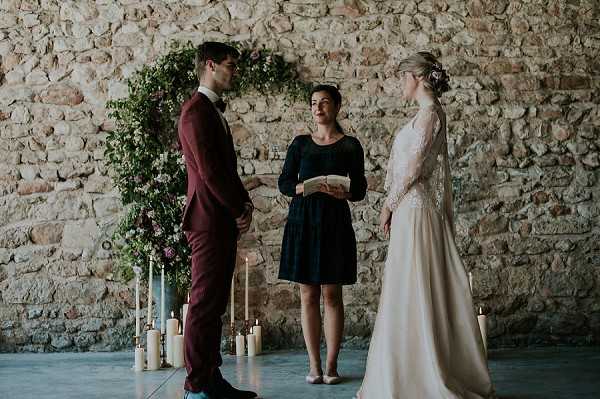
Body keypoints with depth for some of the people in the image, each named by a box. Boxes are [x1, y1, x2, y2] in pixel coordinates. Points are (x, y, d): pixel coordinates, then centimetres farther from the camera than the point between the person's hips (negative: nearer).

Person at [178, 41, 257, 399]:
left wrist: (244, 204, 8)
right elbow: (209, 171, -18)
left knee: (215, 304, 12)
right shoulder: (196, 111, -12)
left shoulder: (214, 111, 19)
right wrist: (240, 209, -10)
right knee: (204, 303, -6)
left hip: (224, 221, 10)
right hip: (209, 220, -10)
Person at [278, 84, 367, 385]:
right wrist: (302, 187, -13)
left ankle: (331, 365, 6)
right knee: (308, 296, 2)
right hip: (302, 221, 2)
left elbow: (360, 189, 4)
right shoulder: (301, 143, 10)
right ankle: (313, 365, 8)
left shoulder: (350, 146, 5)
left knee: (332, 294, -1)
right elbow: (284, 182, 8)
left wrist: (343, 192, -18)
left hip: (334, 222, -2)